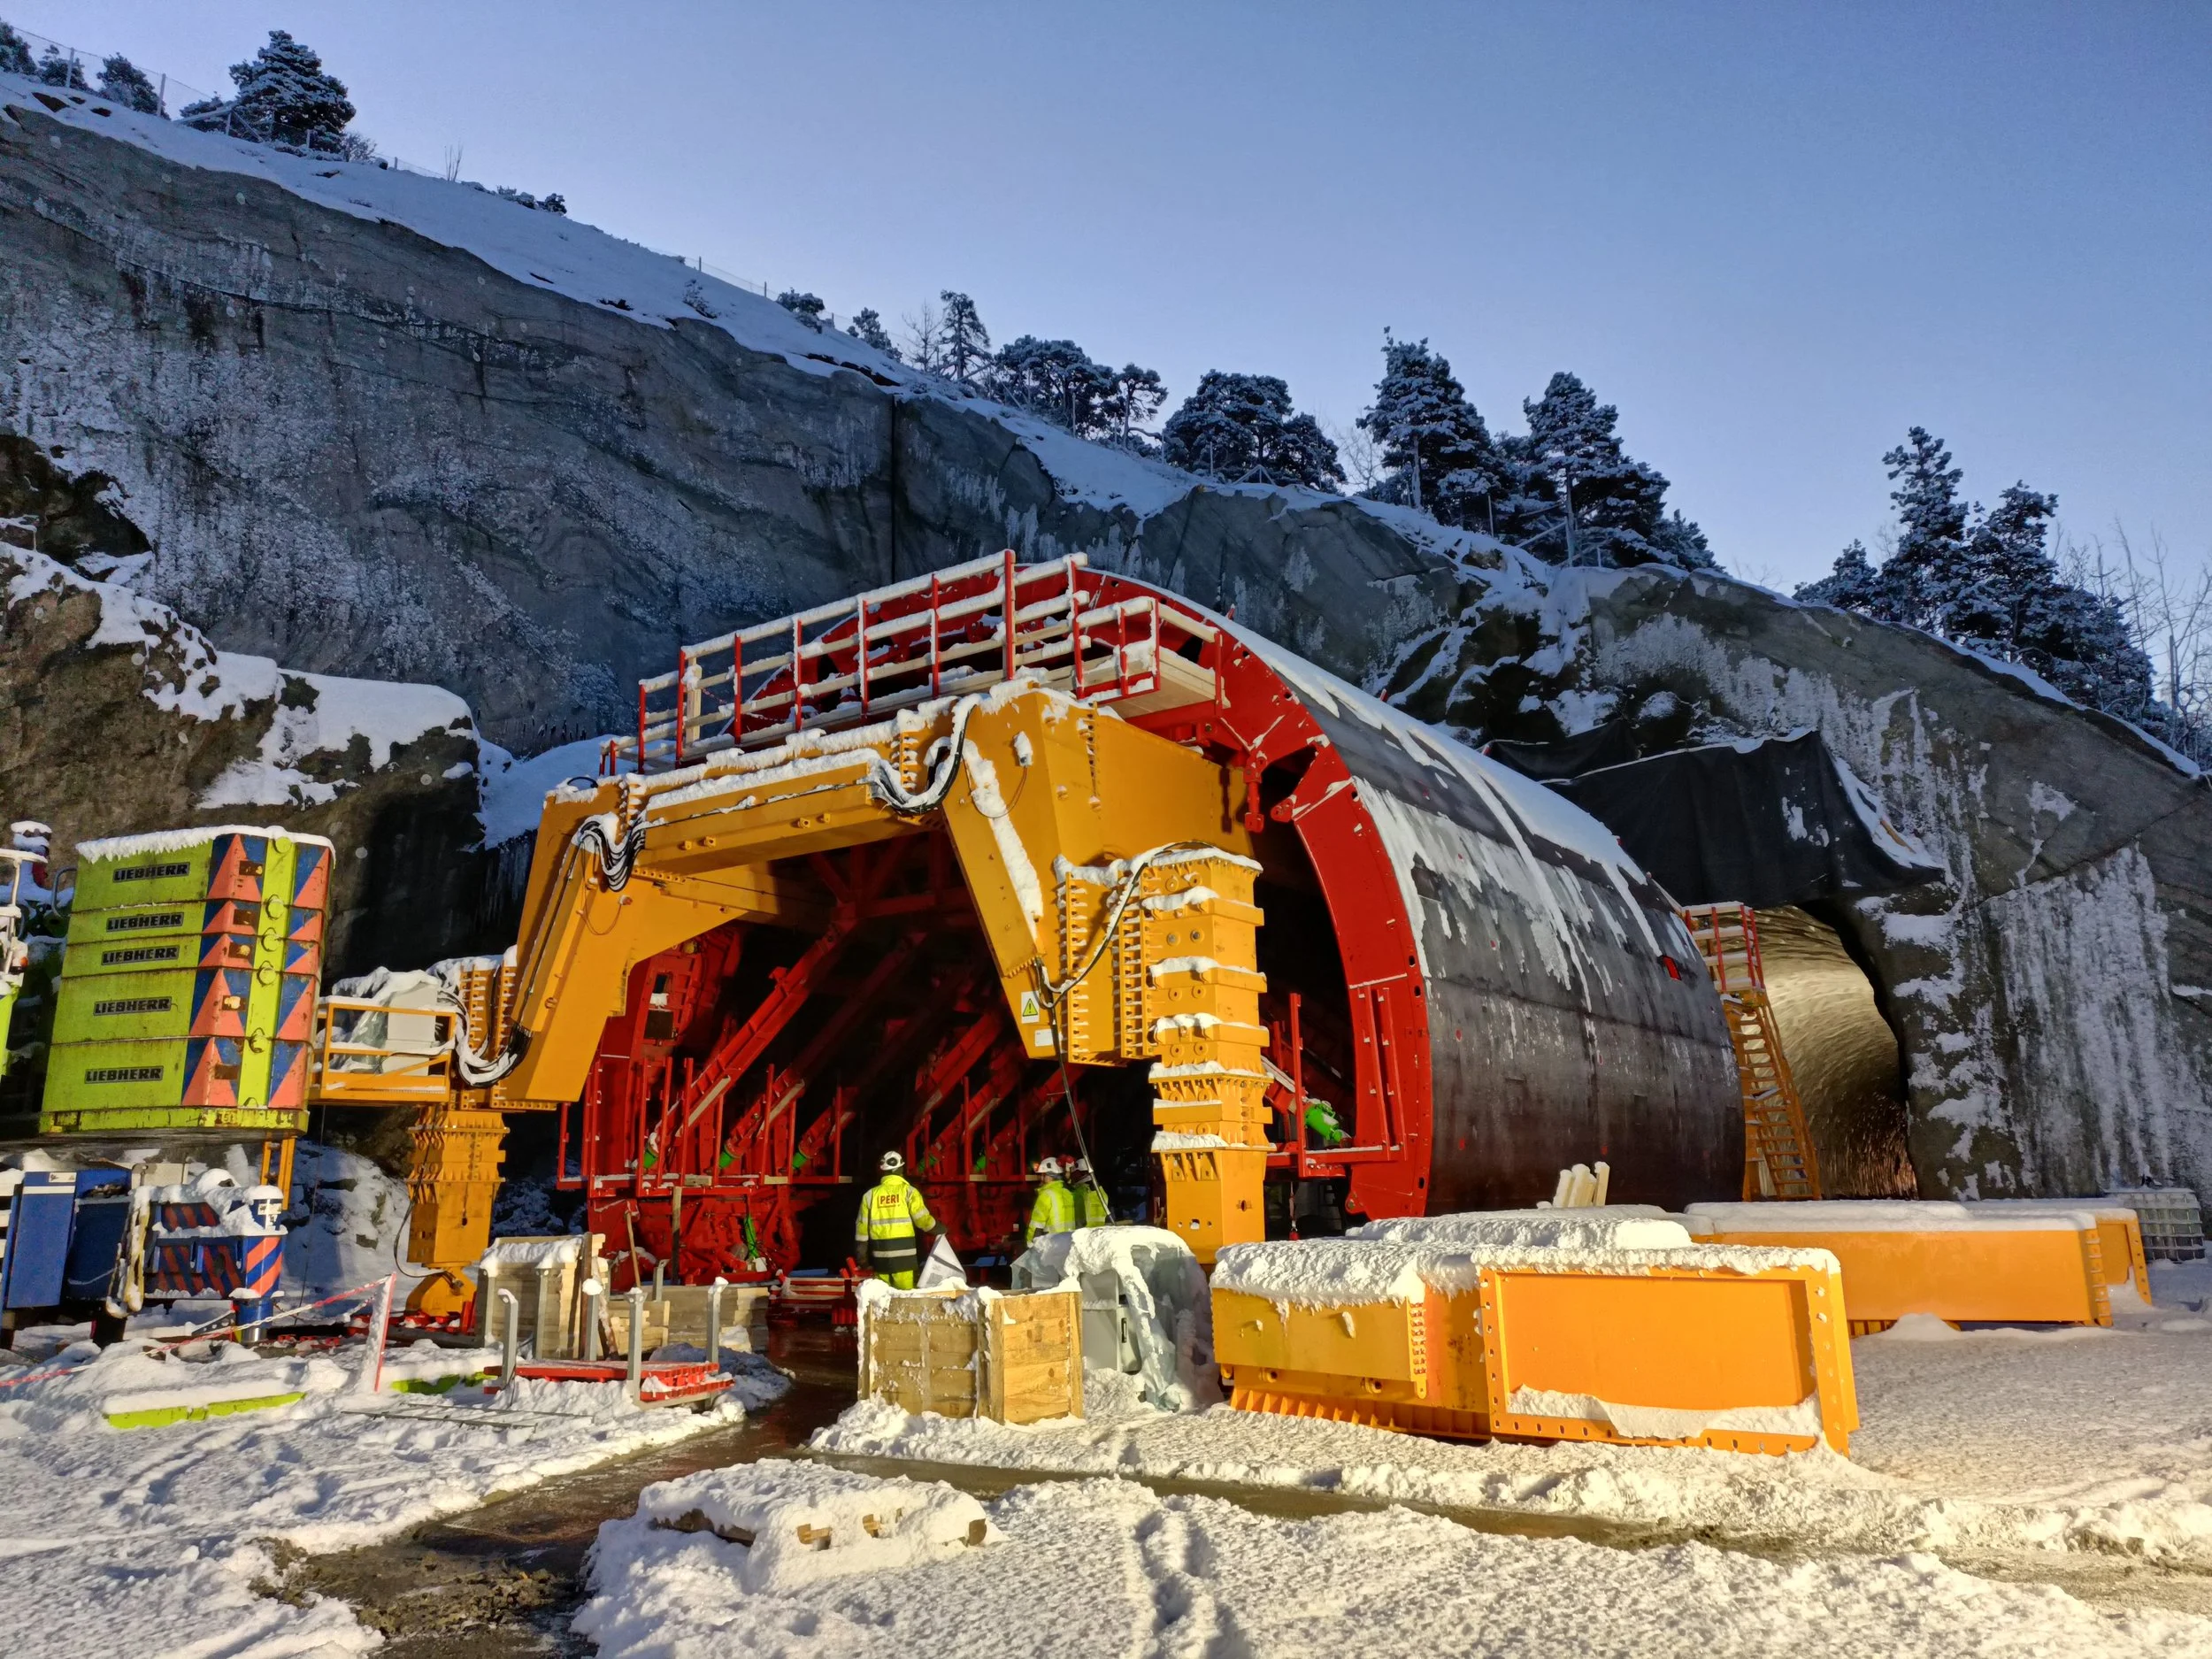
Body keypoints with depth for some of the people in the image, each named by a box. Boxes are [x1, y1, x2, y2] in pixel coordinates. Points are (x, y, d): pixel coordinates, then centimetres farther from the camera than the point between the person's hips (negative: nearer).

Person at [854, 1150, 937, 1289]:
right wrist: (939, 1229, 11)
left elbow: (862, 1227, 7)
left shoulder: (870, 1195, 7)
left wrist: (862, 1257, 15)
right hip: (904, 1256, -3)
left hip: (880, 1257, 3)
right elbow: (923, 1219, -9)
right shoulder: (908, 1191, -4)